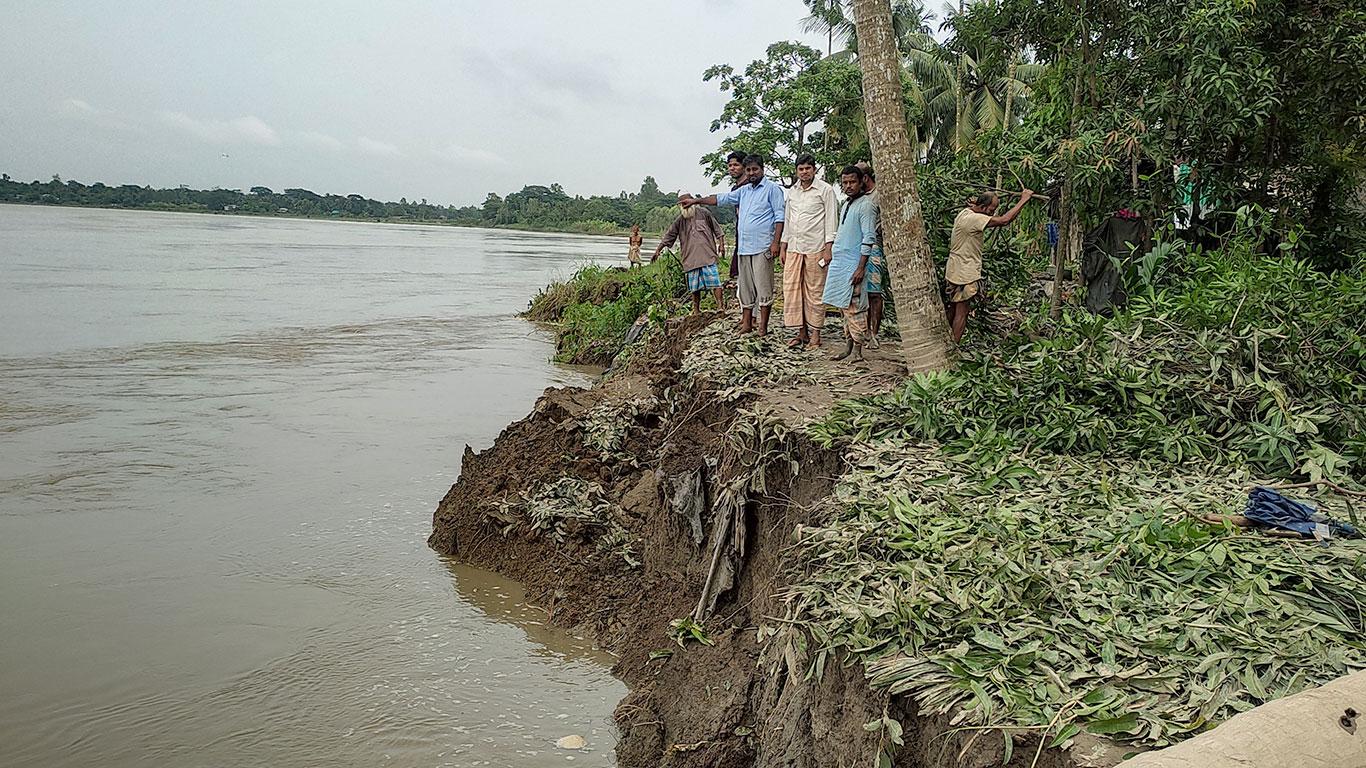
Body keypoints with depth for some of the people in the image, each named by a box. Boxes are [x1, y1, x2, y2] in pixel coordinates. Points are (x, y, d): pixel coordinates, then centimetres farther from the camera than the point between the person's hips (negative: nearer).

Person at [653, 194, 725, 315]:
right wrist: (658, 251, 11)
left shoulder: (703, 213, 3)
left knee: (714, 281, -11)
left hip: (708, 255, -3)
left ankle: (721, 306, -10)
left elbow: (717, 229, 9)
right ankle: (696, 310, 13)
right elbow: (668, 236, 13)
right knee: (695, 286, 5)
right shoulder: (680, 220, 9)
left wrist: (721, 244, 2)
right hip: (691, 258, 3)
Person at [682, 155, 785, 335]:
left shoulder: (772, 189, -1)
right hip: (743, 247, 7)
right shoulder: (744, 190, 19)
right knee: (745, 286, 9)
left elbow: (780, 217, -7)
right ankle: (746, 323, 15)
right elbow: (721, 198, 25)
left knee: (763, 286, -6)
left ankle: (763, 326, -3)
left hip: (762, 247, -7)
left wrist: (775, 243, -15)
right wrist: (695, 201, 21)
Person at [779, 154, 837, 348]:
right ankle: (801, 332, 9)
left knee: (814, 291, -2)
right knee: (791, 289, 1)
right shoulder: (792, 192, 16)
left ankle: (815, 333, 5)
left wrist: (828, 249, -11)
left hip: (815, 248, -5)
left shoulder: (825, 190, -1)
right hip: (794, 248, 5)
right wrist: (783, 247, 15)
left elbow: (831, 220, -4)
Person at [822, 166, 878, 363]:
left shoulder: (866, 205, -9)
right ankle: (848, 347, 18)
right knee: (844, 307, 11)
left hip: (853, 265, -8)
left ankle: (857, 351, -1)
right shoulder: (846, 204, 17)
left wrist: (861, 267, -19)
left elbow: (869, 238, -15)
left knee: (854, 308, -6)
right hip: (839, 263, 8)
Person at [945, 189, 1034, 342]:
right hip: (964, 275, -10)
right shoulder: (973, 219, -24)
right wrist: (1023, 200, -22)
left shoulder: (964, 213, 5)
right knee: (961, 313, -1)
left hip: (953, 271, 10)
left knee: (953, 309, 19)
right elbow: (1004, 220, -30)